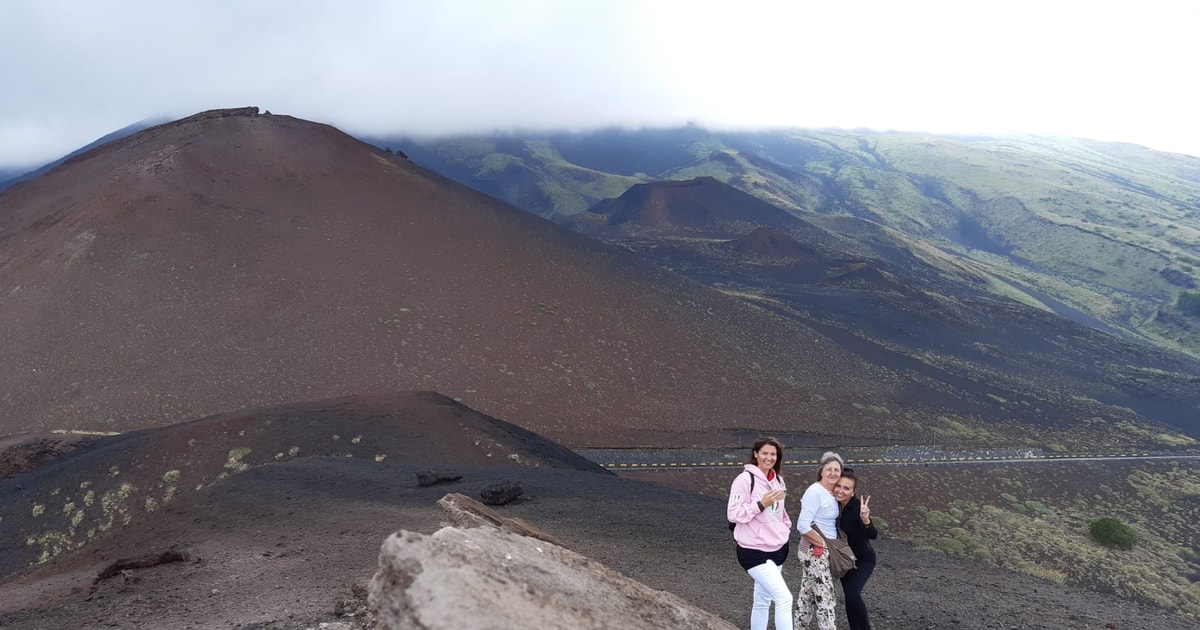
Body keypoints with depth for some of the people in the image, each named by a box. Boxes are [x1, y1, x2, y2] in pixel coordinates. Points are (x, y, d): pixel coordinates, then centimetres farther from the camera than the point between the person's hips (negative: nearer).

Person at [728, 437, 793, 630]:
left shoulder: (777, 480, 9)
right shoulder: (745, 479, -14)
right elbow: (733, 514, -15)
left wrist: (786, 527, 9)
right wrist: (761, 504, -23)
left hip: (777, 549, 7)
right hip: (754, 551, -7)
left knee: (763, 601, 16)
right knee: (784, 597, -15)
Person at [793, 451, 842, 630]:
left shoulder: (832, 493, 7)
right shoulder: (815, 492, -18)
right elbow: (803, 527, -22)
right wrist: (823, 544, -15)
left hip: (824, 553, 8)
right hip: (815, 553, -8)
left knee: (808, 595, 17)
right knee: (826, 597, -4)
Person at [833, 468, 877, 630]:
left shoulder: (858, 507, -27)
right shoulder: (834, 505, -10)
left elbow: (873, 535, -37)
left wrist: (865, 519, -53)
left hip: (863, 559, -6)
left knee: (852, 594, -22)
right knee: (850, 597, 11)